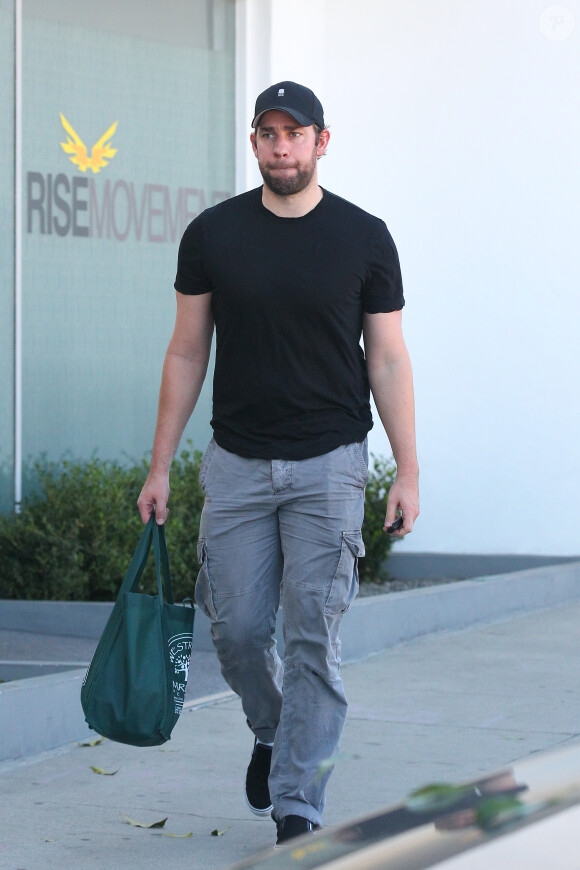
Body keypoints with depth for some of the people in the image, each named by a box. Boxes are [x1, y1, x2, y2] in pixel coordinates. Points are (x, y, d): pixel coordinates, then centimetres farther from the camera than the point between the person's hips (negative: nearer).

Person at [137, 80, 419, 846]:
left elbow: (388, 360, 1)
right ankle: (273, 733, 34)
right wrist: (160, 467, 3)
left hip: (329, 465, -2)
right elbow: (188, 354, 6)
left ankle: (297, 807, 1)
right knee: (236, 628, 2)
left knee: (313, 636, -5)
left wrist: (408, 471, -5)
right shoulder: (213, 234, 2)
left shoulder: (363, 238, -1)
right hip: (237, 461, 2)